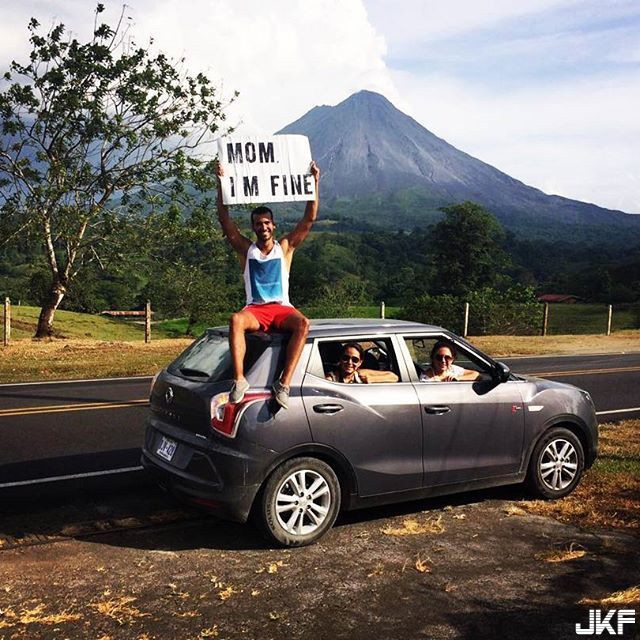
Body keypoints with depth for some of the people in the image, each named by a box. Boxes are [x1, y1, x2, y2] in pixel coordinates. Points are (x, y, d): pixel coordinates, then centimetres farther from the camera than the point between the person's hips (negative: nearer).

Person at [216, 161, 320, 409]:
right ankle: (239, 379, -42)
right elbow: (224, 219, 3)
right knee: (235, 320, -36)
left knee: (303, 323, -35)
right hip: (255, 309, 0)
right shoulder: (246, 249, 12)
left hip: (282, 308, 0)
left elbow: (309, 219, 5)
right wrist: (221, 184, -3)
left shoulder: (285, 247, 12)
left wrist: (314, 182, 0)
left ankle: (284, 382, -40)